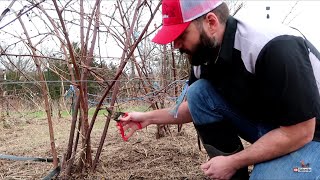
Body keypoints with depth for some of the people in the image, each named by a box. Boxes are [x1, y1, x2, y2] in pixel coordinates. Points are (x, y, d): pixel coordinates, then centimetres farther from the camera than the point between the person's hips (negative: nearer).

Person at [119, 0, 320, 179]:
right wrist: (149, 117, 4)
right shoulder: (204, 55, -7)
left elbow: (300, 132, -26)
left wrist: (232, 162, -20)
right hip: (264, 126, 7)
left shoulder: (276, 47, -30)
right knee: (197, 92, -12)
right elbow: (196, 107, 11)